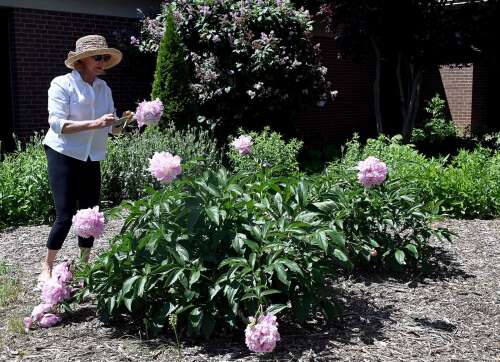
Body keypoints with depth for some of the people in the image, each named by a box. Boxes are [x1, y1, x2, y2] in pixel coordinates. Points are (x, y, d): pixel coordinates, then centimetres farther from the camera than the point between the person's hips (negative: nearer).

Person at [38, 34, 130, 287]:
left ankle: (84, 264, 22)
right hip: (64, 155, -6)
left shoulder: (104, 88, 7)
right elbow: (57, 124, -20)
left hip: (91, 158, 6)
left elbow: (111, 126, 7)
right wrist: (94, 124, -29)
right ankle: (47, 268, 9)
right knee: (65, 215, -8)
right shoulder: (62, 84, -10)